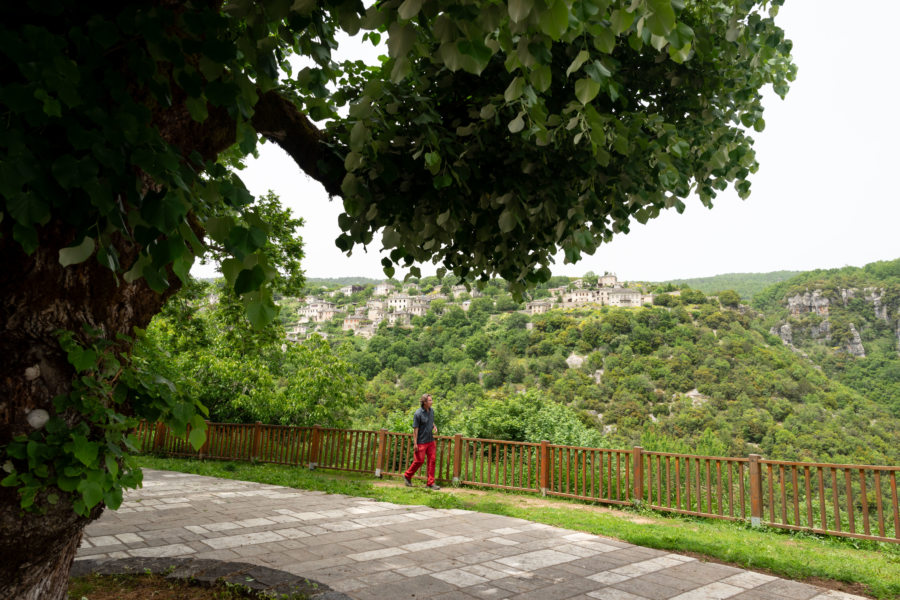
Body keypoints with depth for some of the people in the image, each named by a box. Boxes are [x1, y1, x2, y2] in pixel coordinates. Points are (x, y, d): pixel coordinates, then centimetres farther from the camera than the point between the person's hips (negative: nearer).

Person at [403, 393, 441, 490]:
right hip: (421, 441, -6)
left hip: (430, 441, 7)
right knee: (419, 460, -1)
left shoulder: (431, 411, 6)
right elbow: (415, 429, -13)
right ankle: (407, 476, 23)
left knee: (432, 460, 3)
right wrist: (415, 443, -14)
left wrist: (434, 427, 0)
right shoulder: (418, 413, -15)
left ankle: (430, 483, 9)